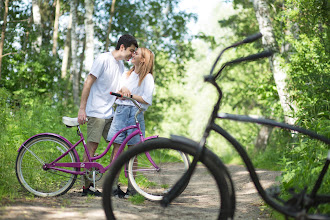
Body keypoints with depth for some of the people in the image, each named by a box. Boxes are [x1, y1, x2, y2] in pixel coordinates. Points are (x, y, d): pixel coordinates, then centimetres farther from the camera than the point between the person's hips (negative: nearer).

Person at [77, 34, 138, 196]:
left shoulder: (121, 64, 15)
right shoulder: (103, 59, -9)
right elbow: (88, 83, -11)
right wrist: (82, 109, -15)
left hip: (110, 114, 8)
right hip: (96, 112, -8)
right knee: (92, 147, -5)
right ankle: (87, 186, 2)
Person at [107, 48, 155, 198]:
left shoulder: (147, 78, 3)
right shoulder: (126, 74, 20)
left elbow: (147, 100, -6)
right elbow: (117, 94, 16)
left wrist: (130, 95, -9)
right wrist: (122, 90, -5)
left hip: (135, 113, -4)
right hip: (120, 111, 4)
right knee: (116, 148, -3)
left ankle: (131, 187, 5)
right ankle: (114, 185, 0)